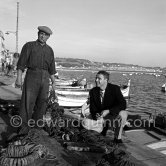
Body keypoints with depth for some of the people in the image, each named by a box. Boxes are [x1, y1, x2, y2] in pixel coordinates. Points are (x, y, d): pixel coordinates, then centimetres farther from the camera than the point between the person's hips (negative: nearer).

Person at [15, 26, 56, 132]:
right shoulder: (29, 46, 1)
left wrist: (53, 82, 13)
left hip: (45, 79, 4)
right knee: (27, 103, -6)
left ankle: (37, 126, 21)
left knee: (42, 103, 8)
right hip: (31, 76, -4)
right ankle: (23, 128, 1)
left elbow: (51, 68, 16)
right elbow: (21, 63, -6)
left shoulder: (49, 50, 13)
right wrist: (19, 78, -15)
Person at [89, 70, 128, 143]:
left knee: (123, 113, -36)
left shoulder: (115, 88, -15)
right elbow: (92, 108, -3)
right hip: (101, 116, 4)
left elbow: (123, 104, -23)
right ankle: (104, 126, 17)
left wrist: (108, 111, -33)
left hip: (114, 115, -3)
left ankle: (117, 138, -15)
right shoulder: (93, 91, -5)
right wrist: (95, 115, -27)